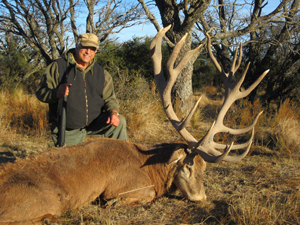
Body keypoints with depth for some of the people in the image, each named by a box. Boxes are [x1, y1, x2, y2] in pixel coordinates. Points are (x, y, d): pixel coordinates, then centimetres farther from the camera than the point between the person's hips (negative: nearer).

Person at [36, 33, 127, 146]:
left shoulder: (100, 72, 8)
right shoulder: (58, 66, -4)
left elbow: (109, 98, 9)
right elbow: (41, 91, -7)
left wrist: (113, 112, -15)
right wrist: (56, 93, -30)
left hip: (94, 122, 3)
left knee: (119, 121, -16)